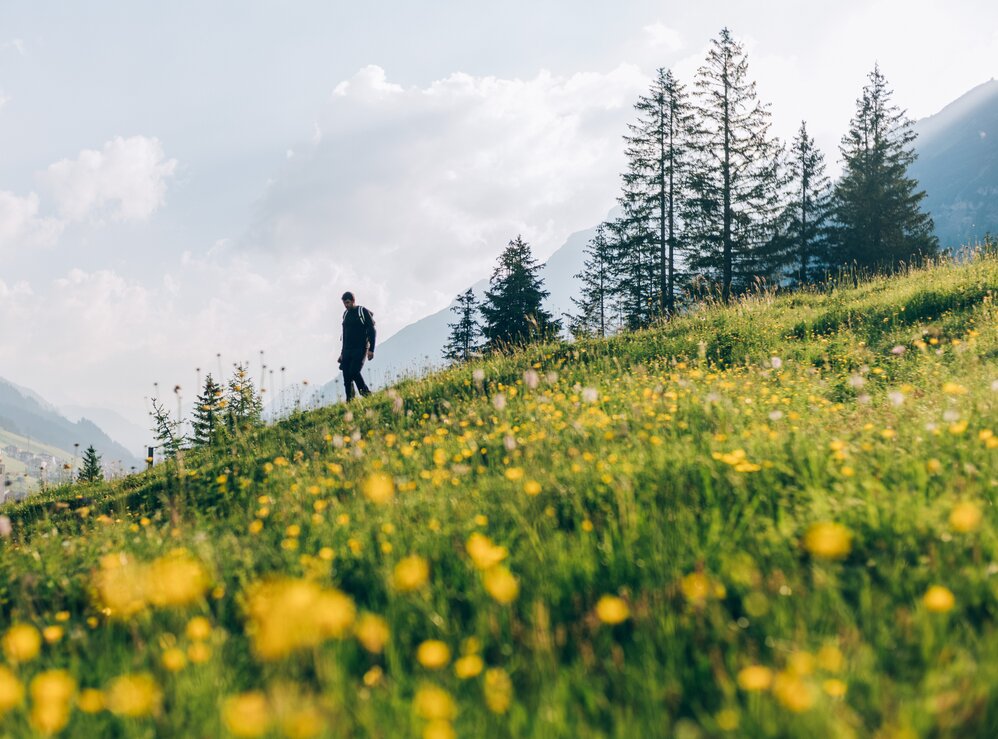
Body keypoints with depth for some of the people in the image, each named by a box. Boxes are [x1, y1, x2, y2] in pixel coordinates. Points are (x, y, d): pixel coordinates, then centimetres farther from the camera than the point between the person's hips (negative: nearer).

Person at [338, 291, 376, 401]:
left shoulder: (363, 312, -1)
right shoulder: (345, 314, 17)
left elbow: (372, 331, -5)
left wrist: (371, 350, -12)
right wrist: (342, 353, 20)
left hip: (360, 349, -6)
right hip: (347, 350, 6)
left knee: (354, 372, -22)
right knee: (346, 376, -4)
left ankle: (367, 394, -7)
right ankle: (349, 400, -2)